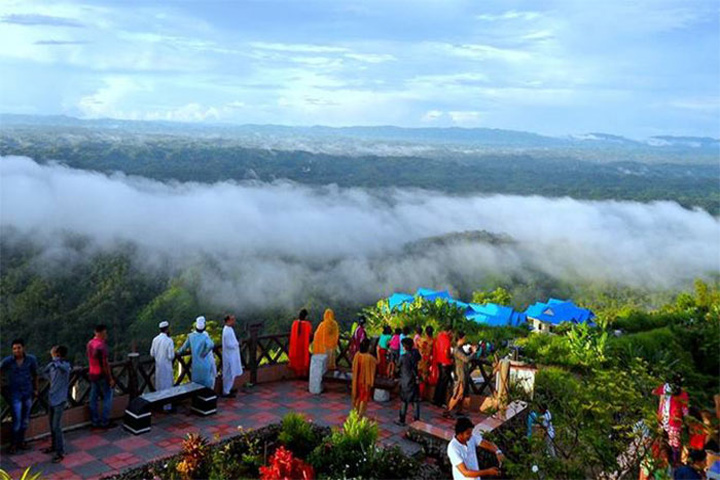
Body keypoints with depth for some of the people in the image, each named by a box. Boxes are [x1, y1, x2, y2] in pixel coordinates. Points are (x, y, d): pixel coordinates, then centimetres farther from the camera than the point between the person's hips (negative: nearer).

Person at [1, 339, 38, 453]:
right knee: (16, 420, -1)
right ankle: (14, 444, 18)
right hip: (15, 394, -3)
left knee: (25, 419, 14)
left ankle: (21, 441, 32)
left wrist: (35, 389, 10)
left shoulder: (31, 359, -9)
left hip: (28, 393, 3)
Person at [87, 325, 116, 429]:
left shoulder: (90, 344, 4)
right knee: (107, 398, 3)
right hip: (102, 375, -8)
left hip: (92, 374, 8)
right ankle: (105, 422, 6)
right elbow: (105, 364, -20)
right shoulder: (101, 345, -21)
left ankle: (95, 422, 18)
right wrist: (110, 378, -15)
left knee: (94, 398, 11)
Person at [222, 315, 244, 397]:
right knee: (229, 374, 0)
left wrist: (236, 343, 2)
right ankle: (226, 392, 9)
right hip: (230, 356, -10)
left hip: (231, 355, 10)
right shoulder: (227, 331, -24)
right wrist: (237, 344, -11)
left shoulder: (229, 329, 7)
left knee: (230, 374, 20)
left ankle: (228, 389, 32)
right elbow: (229, 345, -25)